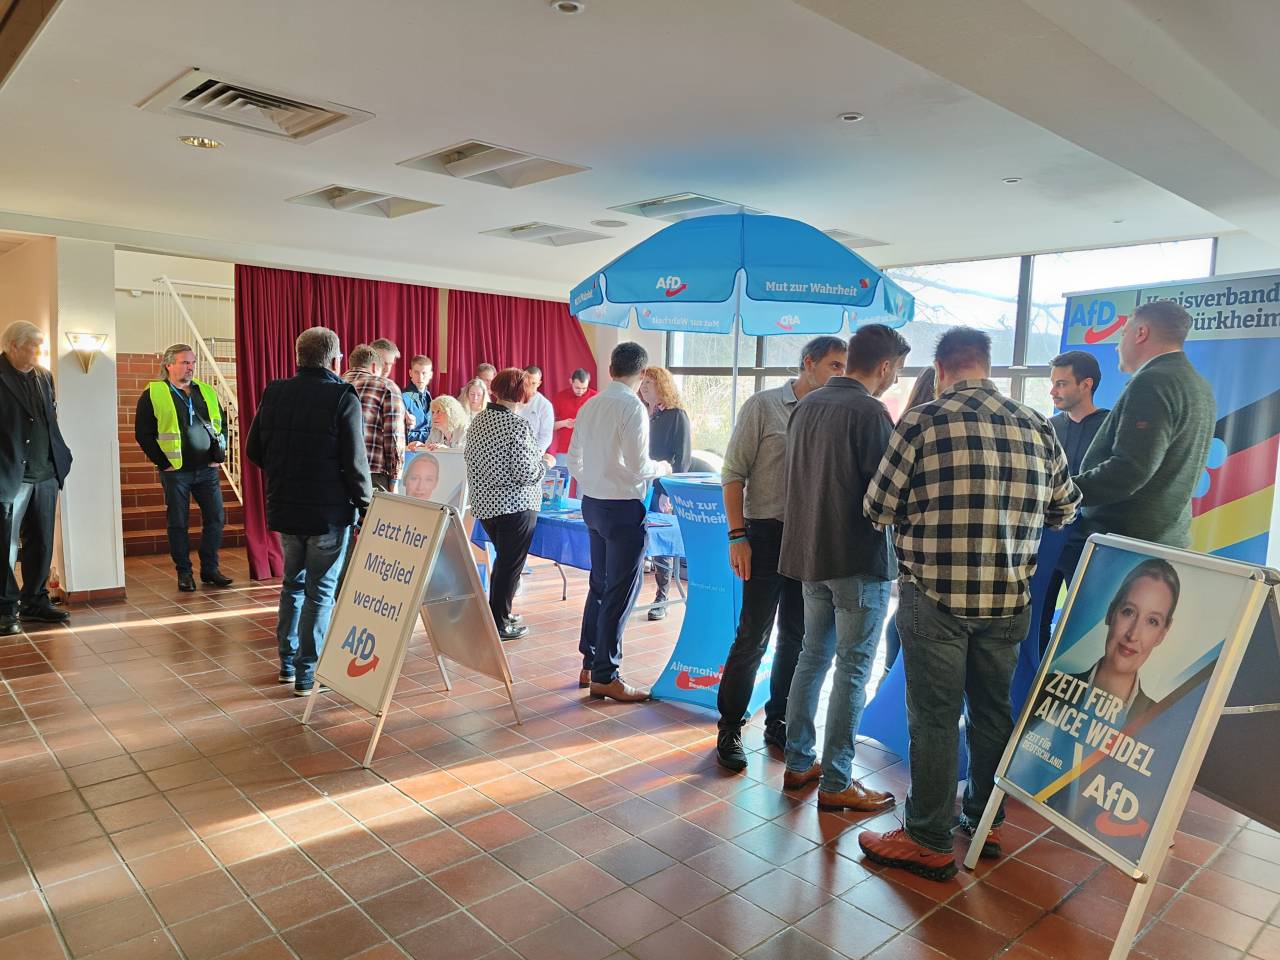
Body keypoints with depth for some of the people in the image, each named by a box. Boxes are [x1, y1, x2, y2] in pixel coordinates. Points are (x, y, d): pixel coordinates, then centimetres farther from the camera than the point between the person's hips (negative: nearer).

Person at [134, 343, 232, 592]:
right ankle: (184, 573, 16)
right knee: (178, 523, 5)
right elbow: (143, 434, -4)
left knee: (216, 518, 4)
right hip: (175, 471, -4)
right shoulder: (153, 395, -3)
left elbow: (222, 423, 18)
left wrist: (219, 454, 8)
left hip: (207, 469, 4)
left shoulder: (207, 392, 11)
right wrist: (163, 462, -8)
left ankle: (210, 569, 17)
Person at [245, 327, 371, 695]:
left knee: (292, 583, 21)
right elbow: (355, 461, -16)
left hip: (284, 508, 6)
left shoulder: (274, 393, 3)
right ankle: (306, 675, 9)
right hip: (329, 511, -5)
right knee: (321, 592, 4)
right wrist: (365, 506, -4)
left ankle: (287, 663, 28)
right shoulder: (342, 397, -14)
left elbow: (254, 450, 9)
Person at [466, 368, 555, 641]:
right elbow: (526, 473, -20)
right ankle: (499, 624, 12)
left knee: (504, 559, 23)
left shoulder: (477, 421, 6)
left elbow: (471, 459, 14)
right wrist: (545, 463, -1)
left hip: (484, 503, 8)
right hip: (516, 506, -8)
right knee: (511, 564, 5)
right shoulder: (518, 426, -17)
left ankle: (497, 613, 33)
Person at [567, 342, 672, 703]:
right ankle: (605, 676, 10)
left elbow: (573, 462, 12)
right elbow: (638, 468, -20)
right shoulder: (633, 407, -16)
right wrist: (661, 468, 0)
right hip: (623, 507, -8)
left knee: (599, 584, 18)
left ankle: (590, 664, 28)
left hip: (592, 503, 8)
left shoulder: (590, 405, 7)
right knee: (621, 591, 2)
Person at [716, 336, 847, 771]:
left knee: (797, 636, 12)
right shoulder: (764, 405, -5)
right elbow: (734, 473, -6)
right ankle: (729, 727, 13)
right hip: (767, 534, -5)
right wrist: (738, 536, -12)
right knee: (753, 637, -2)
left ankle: (779, 720, 27)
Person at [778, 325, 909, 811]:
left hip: (809, 552, 8)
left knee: (813, 656, 17)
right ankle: (836, 784, 11)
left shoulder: (806, 406, 7)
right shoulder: (870, 412, -17)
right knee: (853, 669, 3)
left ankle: (799, 763, 26)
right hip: (859, 559, -8)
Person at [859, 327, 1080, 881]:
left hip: (935, 596, -5)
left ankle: (929, 843, 17)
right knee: (993, 711, 19)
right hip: (1008, 601, 5)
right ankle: (985, 823, 36)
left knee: (934, 717, 5)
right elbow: (1064, 510, 12)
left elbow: (878, 510, -7)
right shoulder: (1038, 427, 3)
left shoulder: (924, 421, -11)